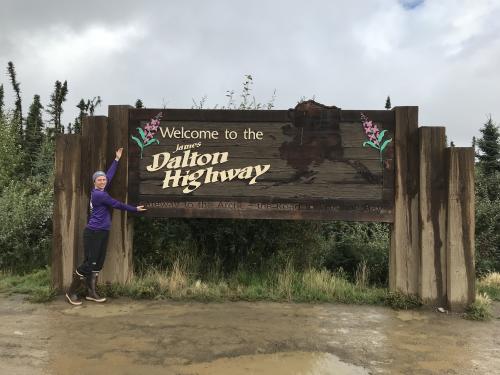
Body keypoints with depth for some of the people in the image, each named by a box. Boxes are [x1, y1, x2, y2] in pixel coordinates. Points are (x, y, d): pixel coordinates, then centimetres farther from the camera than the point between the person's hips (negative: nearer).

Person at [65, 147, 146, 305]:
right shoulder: (98, 194, -14)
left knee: (98, 263, 8)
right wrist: (135, 209, 1)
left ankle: (91, 293, 14)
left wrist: (117, 159, 25)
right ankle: (71, 292, 5)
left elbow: (110, 174, 18)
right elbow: (117, 204, -9)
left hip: (102, 233, 9)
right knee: (89, 263, -6)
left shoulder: (100, 191, 10)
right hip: (93, 233, -9)